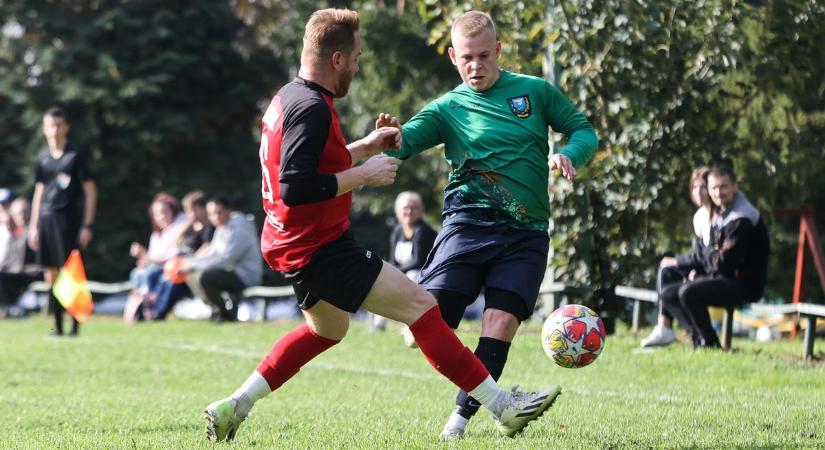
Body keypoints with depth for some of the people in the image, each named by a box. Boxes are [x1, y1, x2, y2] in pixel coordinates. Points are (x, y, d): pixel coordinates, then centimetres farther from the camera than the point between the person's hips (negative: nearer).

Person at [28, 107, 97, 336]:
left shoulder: (76, 156, -3)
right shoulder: (43, 158, 12)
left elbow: (90, 191, -3)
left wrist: (87, 225, -8)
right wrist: (33, 226, 15)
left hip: (67, 219, -5)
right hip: (46, 219, 5)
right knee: (51, 274, 5)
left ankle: (75, 325, -3)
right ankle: (58, 325, 11)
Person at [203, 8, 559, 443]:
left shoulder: (289, 97, 9)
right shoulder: (312, 108, -22)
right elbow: (296, 188, -30)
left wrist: (366, 147, 17)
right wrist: (363, 174, -22)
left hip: (293, 244, 11)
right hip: (320, 248, -11)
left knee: (328, 328, 31)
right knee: (420, 305, -10)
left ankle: (234, 406, 28)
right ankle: (502, 406, -10)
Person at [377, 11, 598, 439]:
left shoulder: (536, 91, 8)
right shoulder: (448, 107, 6)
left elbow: (584, 131, 13)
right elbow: (409, 138, -9)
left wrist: (568, 154, -10)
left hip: (525, 234, 0)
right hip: (468, 224, 0)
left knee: (502, 319, -13)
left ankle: (464, 413, 0)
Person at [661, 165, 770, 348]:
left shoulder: (742, 219, -19)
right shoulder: (720, 212, 12)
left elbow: (725, 262, -22)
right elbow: (711, 251, 20)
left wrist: (709, 256, -1)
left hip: (744, 284, -10)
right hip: (722, 278, 10)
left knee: (688, 293, -29)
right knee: (668, 295, 5)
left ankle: (710, 342, -15)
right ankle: (698, 337, 0)